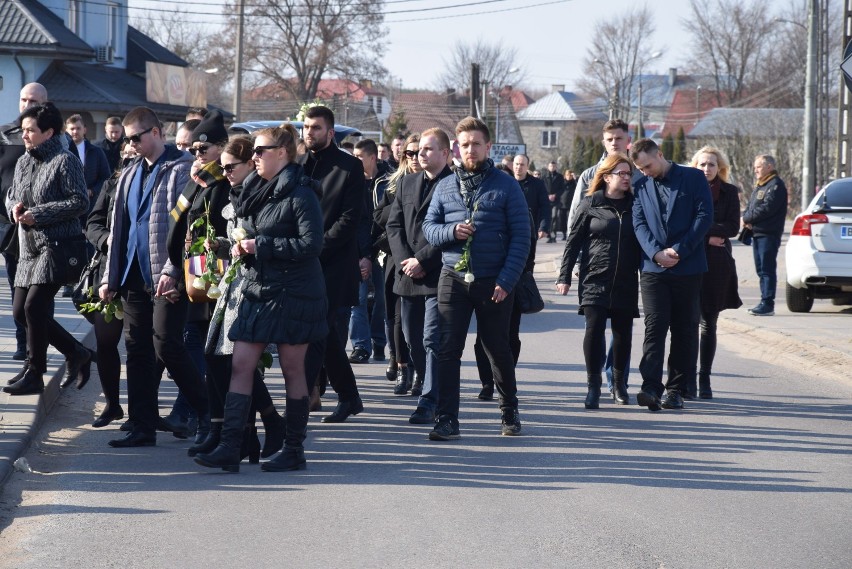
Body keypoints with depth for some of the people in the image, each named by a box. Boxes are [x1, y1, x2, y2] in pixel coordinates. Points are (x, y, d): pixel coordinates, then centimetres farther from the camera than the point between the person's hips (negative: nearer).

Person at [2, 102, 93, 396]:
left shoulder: (65, 161, -9)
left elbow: (80, 202, -15)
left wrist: (37, 214, -18)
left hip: (56, 247, -9)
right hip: (29, 248, 9)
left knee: (34, 306, -15)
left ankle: (34, 374, -4)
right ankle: (76, 352, 22)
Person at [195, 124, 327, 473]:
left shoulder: (299, 194, -11)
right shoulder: (259, 193, 14)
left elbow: (311, 244, -20)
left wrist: (260, 246, -18)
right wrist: (242, 248, 4)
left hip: (292, 293, -8)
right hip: (259, 289, 8)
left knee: (292, 370, 1)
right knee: (241, 365, -1)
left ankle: (294, 450, 11)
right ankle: (229, 448, -3)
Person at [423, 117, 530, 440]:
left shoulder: (505, 186, -1)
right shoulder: (445, 186, 8)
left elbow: (521, 236, -5)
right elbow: (429, 227, 8)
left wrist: (506, 280, -13)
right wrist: (451, 231, -14)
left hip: (493, 283, -2)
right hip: (453, 279, 2)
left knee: (498, 349, 11)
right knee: (448, 350, -4)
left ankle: (510, 411, 28)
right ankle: (447, 421, -2)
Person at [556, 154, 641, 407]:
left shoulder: (634, 205, 8)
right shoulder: (590, 205, 1)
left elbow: (642, 243, 11)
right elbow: (573, 242, 3)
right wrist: (564, 276, -1)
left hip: (626, 282, 3)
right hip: (595, 279, -3)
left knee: (623, 332, 7)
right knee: (594, 328, -12)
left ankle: (619, 382, 23)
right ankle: (593, 384, -4)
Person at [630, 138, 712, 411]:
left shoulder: (693, 178, 2)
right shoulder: (640, 187, 11)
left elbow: (704, 216, -5)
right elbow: (639, 224, 3)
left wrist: (680, 250, -13)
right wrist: (656, 253, -15)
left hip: (688, 268, -1)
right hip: (654, 268, 1)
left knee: (685, 330, 4)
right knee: (654, 327, -10)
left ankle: (675, 389, 10)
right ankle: (651, 388, -17)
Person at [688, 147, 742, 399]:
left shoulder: (729, 192, 6)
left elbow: (733, 227, -3)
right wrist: (707, 237, -10)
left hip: (717, 265, 1)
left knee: (708, 323, 5)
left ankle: (704, 379, 10)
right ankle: (688, 380, -2)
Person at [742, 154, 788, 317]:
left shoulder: (776, 185, -9)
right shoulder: (759, 186, 21)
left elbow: (767, 208, -19)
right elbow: (750, 206, 20)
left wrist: (747, 218, -10)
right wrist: (746, 219, -2)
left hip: (769, 235, -9)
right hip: (757, 233, 9)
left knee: (767, 270, -10)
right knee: (761, 270, 11)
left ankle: (767, 304, -11)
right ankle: (764, 303, 15)